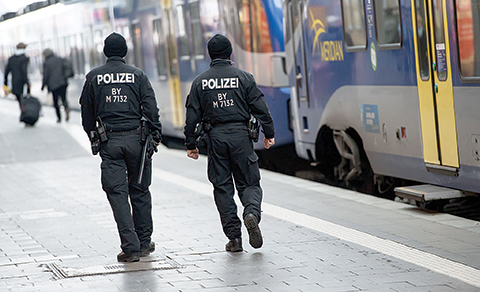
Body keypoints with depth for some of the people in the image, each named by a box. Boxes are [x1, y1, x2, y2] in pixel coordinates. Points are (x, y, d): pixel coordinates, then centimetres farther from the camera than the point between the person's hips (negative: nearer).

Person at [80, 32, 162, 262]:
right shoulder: (137, 75, 2)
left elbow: (87, 113, 9)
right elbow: (150, 108, -2)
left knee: (117, 193, -1)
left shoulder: (93, 77, 4)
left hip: (109, 141, 0)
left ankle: (130, 247, -8)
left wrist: (93, 138, 21)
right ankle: (144, 243, 17)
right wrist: (156, 135, 6)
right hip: (136, 138, 1)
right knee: (139, 191, 12)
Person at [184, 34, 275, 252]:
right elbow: (260, 107, -2)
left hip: (215, 137, 1)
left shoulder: (200, 81, 4)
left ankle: (234, 237, 4)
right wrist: (269, 133, 6)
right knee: (249, 183, 8)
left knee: (222, 187, 7)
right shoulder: (243, 77, 0)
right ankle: (252, 213, -22)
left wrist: (191, 144, 9)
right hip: (240, 135, -1)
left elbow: (192, 115, 3)